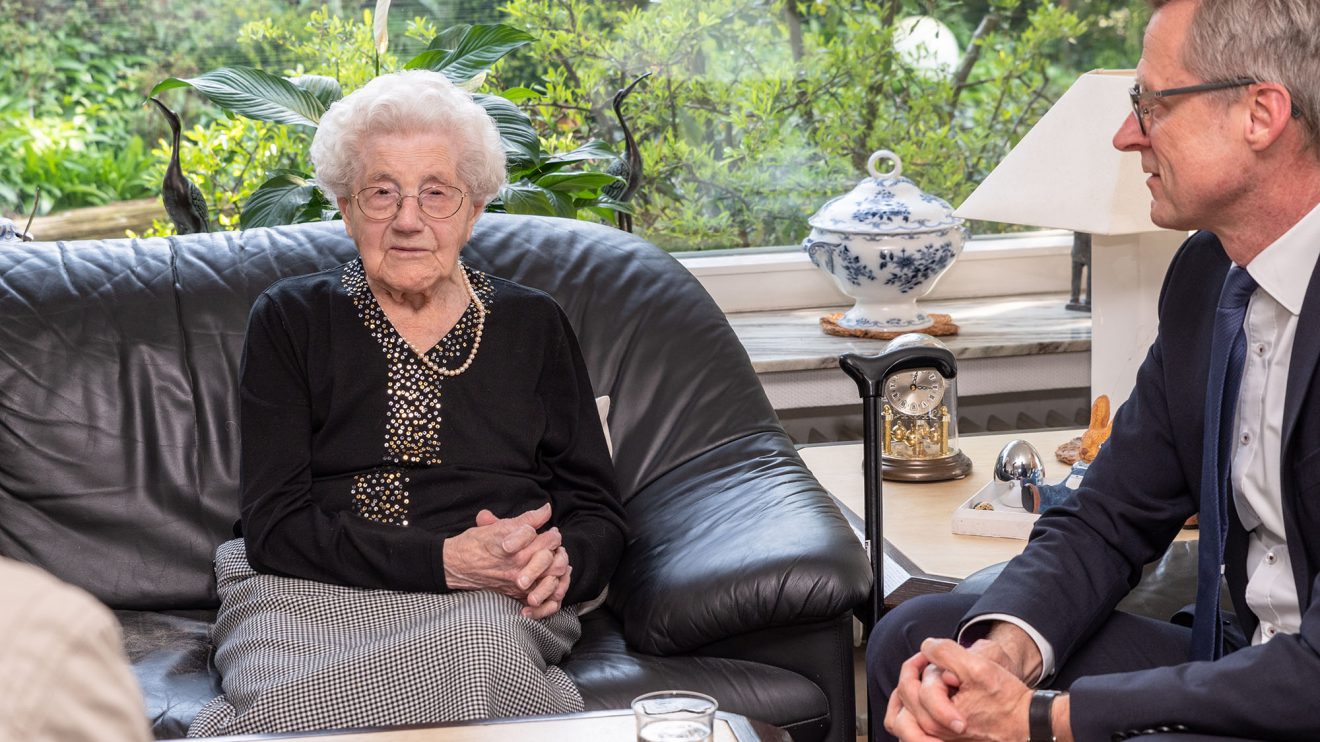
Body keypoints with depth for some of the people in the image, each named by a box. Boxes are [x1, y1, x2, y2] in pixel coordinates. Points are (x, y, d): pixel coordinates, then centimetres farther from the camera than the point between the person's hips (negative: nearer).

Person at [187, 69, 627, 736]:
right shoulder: (288, 321, 10)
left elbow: (598, 512, 15)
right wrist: (446, 559, -15)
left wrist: (560, 560, -11)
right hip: (311, 596, -3)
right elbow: (274, 525, -2)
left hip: (494, 609, 4)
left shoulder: (532, 325, 16)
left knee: (482, 640, -36)